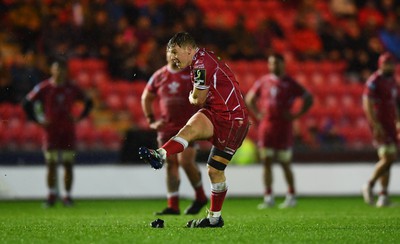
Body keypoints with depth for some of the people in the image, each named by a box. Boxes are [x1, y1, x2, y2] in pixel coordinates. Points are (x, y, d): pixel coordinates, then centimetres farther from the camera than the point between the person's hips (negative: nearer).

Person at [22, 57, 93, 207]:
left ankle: (68, 195, 7)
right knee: (51, 164, -5)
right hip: (51, 129, -1)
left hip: (68, 130, 1)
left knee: (68, 164, 0)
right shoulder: (44, 88, -1)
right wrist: (38, 120, -1)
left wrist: (78, 118, 5)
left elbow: (88, 102, 16)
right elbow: (27, 103, 4)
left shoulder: (72, 89, 4)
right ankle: (52, 194, 0)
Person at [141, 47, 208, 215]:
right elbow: (146, 98, 19)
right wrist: (151, 120, 10)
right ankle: (173, 206, 4)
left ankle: (200, 197, 7)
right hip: (167, 127, 4)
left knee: (185, 161, -14)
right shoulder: (159, 76, 7)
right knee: (170, 164, 2)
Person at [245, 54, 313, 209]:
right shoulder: (263, 82, 8)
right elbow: (249, 99, 22)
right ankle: (268, 197, 3)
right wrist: (257, 114, 9)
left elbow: (308, 99, 3)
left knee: (285, 164, 1)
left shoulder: (289, 83, -2)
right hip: (266, 125, 3)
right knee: (266, 162, 0)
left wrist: (296, 115, -4)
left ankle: (291, 196, 13)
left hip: (284, 127, -3)